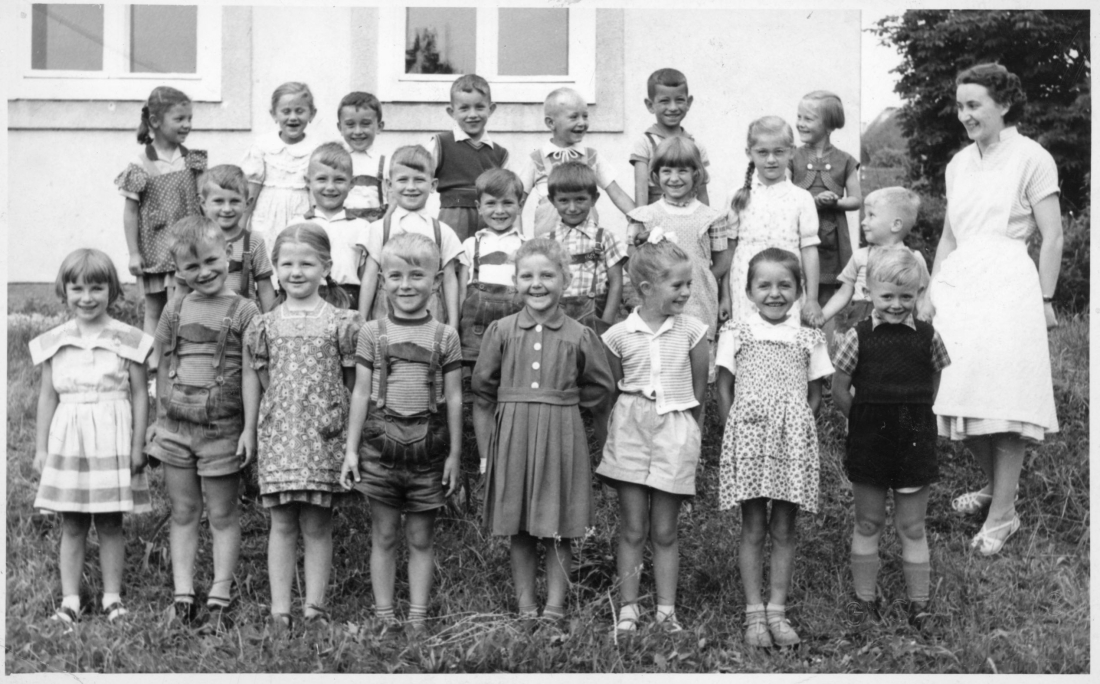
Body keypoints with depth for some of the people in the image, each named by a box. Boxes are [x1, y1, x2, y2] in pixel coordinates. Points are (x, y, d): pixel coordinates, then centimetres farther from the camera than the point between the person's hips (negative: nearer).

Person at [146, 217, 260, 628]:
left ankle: (219, 600, 10)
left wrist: (249, 428, -11)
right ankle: (183, 596, 15)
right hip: (176, 426, 4)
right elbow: (164, 370, 13)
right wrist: (159, 420, 14)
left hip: (223, 428, -4)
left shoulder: (244, 312, -6)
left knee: (223, 516, 5)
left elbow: (250, 373, -8)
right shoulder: (175, 312, 7)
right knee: (182, 513, 9)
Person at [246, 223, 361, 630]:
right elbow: (263, 381, 12)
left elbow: (352, 384, 3)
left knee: (317, 524, 3)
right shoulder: (265, 325, 7)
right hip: (278, 435, 2)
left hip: (324, 434, -2)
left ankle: (314, 606, 9)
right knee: (282, 523, 5)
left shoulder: (341, 323, 0)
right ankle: (279, 607, 9)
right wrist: (250, 431, 6)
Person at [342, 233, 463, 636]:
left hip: (428, 450, 0)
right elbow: (360, 394, 5)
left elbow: (453, 399, 4)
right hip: (380, 446, 0)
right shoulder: (372, 333, 3)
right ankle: (384, 616, 16)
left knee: (421, 539, 8)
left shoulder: (445, 337, 2)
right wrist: (351, 449, 3)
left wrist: (454, 454, 3)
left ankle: (418, 619, 16)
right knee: (384, 536, 8)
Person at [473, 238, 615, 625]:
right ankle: (525, 605, 19)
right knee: (518, 529, 8)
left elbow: (599, 390, 8)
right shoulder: (501, 332, 2)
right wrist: (487, 447, 2)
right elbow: (483, 391, 5)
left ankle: (555, 607, 14)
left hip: (562, 437, -1)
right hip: (512, 437, 1)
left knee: (560, 529, 4)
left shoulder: (579, 336, 0)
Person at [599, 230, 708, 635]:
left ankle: (667, 610, 15)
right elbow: (612, 389, 9)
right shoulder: (619, 335, -2)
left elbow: (699, 390, 7)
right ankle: (627, 609, 11)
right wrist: (631, 417, 7)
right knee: (632, 529, 4)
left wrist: (691, 432, 9)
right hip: (630, 431, 0)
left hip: (675, 431, 0)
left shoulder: (691, 331, -1)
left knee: (664, 531, 6)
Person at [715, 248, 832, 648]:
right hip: (748, 435, -1)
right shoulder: (736, 333, 4)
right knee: (753, 528, 3)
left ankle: (777, 610, 14)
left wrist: (797, 427, 0)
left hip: (794, 439, 2)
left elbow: (814, 395, 12)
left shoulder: (809, 339, 8)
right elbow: (724, 389, 6)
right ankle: (754, 612, 9)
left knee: (784, 528, 6)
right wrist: (735, 431, -2)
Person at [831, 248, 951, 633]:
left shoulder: (928, 337, -2)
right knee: (867, 524, 10)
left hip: (914, 440, 0)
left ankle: (919, 606, 16)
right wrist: (866, 419, -1)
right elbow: (839, 392, -2)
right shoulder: (858, 337, -6)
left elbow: (932, 390, 9)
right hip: (868, 442, 0)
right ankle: (865, 601, 20)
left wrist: (912, 418, 3)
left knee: (912, 528, 7)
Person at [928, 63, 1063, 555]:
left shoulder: (1031, 158, -2)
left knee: (1002, 399, -7)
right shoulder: (958, 164, 16)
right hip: (957, 285, 6)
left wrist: (1044, 299, -5)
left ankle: (1003, 513, 1)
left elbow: (1052, 237, -2)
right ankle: (996, 486, 24)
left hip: (1007, 284, -6)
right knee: (960, 397, 2)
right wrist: (931, 292, 17)